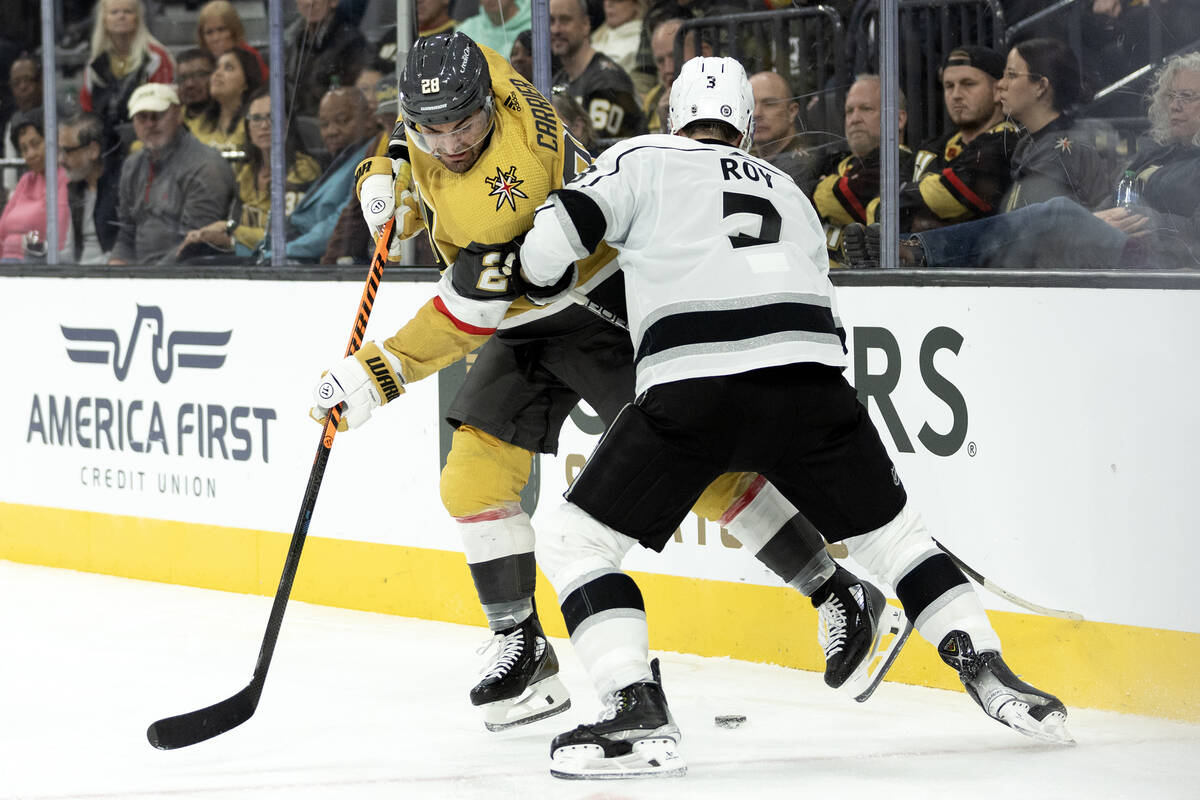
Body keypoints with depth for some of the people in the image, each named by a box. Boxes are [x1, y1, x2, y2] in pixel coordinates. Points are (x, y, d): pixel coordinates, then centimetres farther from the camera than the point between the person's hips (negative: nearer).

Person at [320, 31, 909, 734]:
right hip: (527, 329, 9)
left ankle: (844, 602, -7)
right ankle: (523, 651, 10)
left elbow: (468, 314, -33)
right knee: (474, 481, -2)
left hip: (603, 310, -9)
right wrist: (387, 179, -5)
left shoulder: (517, 174, -35)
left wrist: (376, 378, -32)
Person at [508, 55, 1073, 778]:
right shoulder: (791, 194, 32)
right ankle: (992, 676, 13)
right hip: (809, 379, 4)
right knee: (890, 529, 23)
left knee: (574, 541, 5)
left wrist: (521, 274, 24)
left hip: (692, 391, -4)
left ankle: (640, 717, -10)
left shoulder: (645, 159, 18)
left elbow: (566, 228, 4)